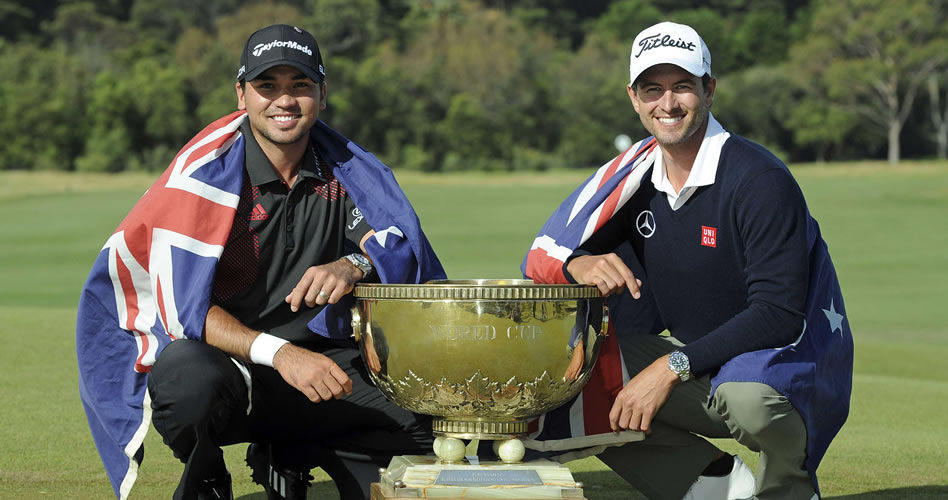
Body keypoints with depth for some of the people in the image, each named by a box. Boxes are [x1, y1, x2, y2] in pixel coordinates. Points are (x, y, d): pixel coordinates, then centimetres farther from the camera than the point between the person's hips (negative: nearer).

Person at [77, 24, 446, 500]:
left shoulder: (342, 167, 3)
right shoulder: (205, 173, -13)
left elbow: (402, 247, -5)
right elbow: (181, 308, -19)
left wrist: (355, 265, -29)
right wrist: (278, 353, -34)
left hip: (315, 358, 5)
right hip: (211, 355, -5)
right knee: (194, 381, -41)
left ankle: (290, 458, 11)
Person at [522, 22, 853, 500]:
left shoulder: (760, 180, -19)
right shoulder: (635, 176, 1)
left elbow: (780, 314, -26)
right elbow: (545, 252, 0)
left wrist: (672, 368, -32)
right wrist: (579, 264, -25)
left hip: (786, 359, -6)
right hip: (692, 359, 7)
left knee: (747, 395, -41)